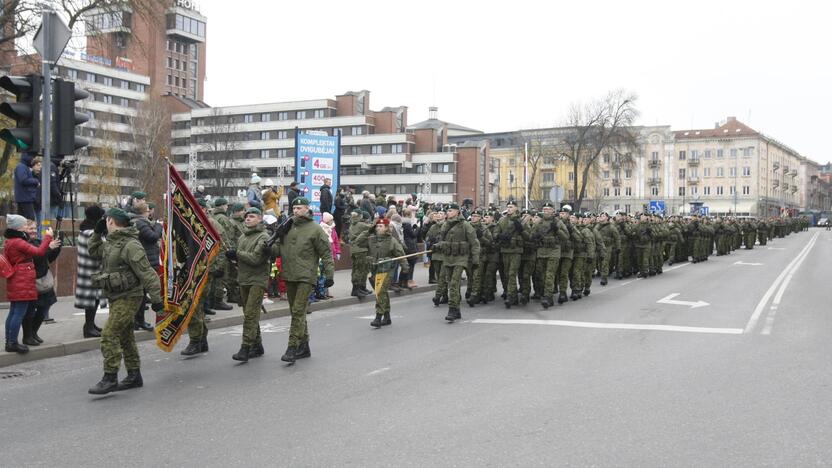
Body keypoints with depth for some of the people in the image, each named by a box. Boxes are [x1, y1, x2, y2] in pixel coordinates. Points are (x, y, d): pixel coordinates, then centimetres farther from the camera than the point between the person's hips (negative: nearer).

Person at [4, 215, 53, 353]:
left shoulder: (8, 241, 13)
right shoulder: (18, 242, -17)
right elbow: (39, 251, -21)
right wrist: (47, 237, -10)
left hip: (14, 283, 10)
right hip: (23, 283, -10)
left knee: (13, 312, 12)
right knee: (19, 313, -6)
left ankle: (9, 342, 16)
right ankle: (13, 343, -4)